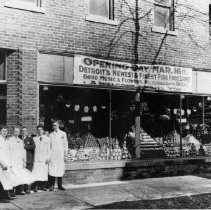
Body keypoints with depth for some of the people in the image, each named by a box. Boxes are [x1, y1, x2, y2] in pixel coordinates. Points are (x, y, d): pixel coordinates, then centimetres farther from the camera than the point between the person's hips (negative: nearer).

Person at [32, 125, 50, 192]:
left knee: (44, 172, -2)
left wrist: (48, 158, 0)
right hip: (37, 158, 0)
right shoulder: (34, 139, 9)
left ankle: (43, 186, 6)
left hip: (44, 158, 0)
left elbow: (48, 149, 7)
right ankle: (36, 186, -4)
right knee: (36, 172, -8)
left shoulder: (47, 138, 9)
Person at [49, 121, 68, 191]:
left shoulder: (63, 134, 8)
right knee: (52, 170, -6)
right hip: (52, 155, 0)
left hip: (60, 155, 0)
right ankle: (52, 185, 0)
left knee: (60, 170, 2)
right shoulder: (51, 135, 9)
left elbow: (65, 144, 8)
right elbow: (48, 145, 10)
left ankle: (60, 185, 11)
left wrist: (65, 155, 4)